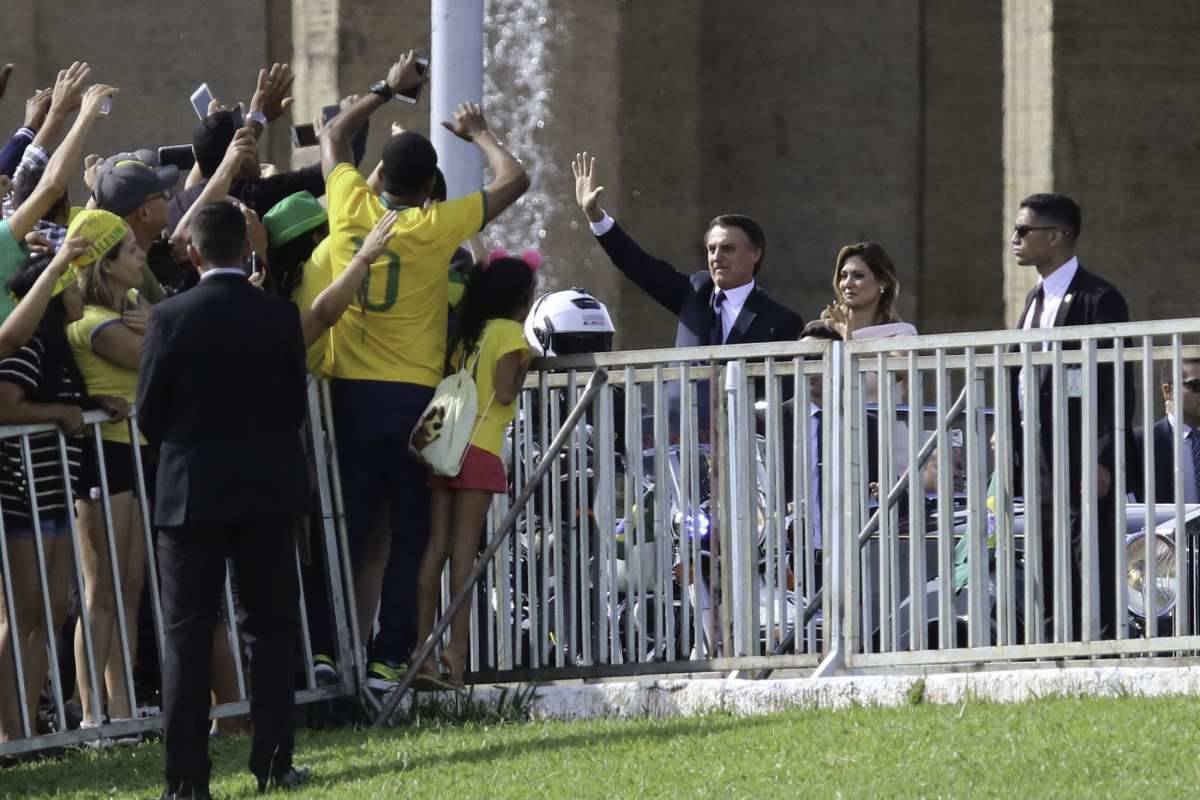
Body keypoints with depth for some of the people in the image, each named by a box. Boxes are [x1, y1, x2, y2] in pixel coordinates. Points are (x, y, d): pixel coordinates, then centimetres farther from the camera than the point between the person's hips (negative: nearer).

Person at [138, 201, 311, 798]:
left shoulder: (172, 317, -10)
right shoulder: (280, 317, -4)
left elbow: (149, 413, -4)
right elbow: (296, 406, 3)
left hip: (192, 491, -2)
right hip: (269, 490, 2)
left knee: (187, 636, 2)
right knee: (270, 629, 10)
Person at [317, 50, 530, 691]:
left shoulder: (351, 209, 0)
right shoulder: (435, 227, -8)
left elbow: (333, 136, 20)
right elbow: (513, 180, 3)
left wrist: (388, 89, 29)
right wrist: (477, 134, 20)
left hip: (349, 393, 3)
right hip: (411, 397, -3)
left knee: (350, 528, 6)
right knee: (408, 535, 1)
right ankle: (390, 657, -3)